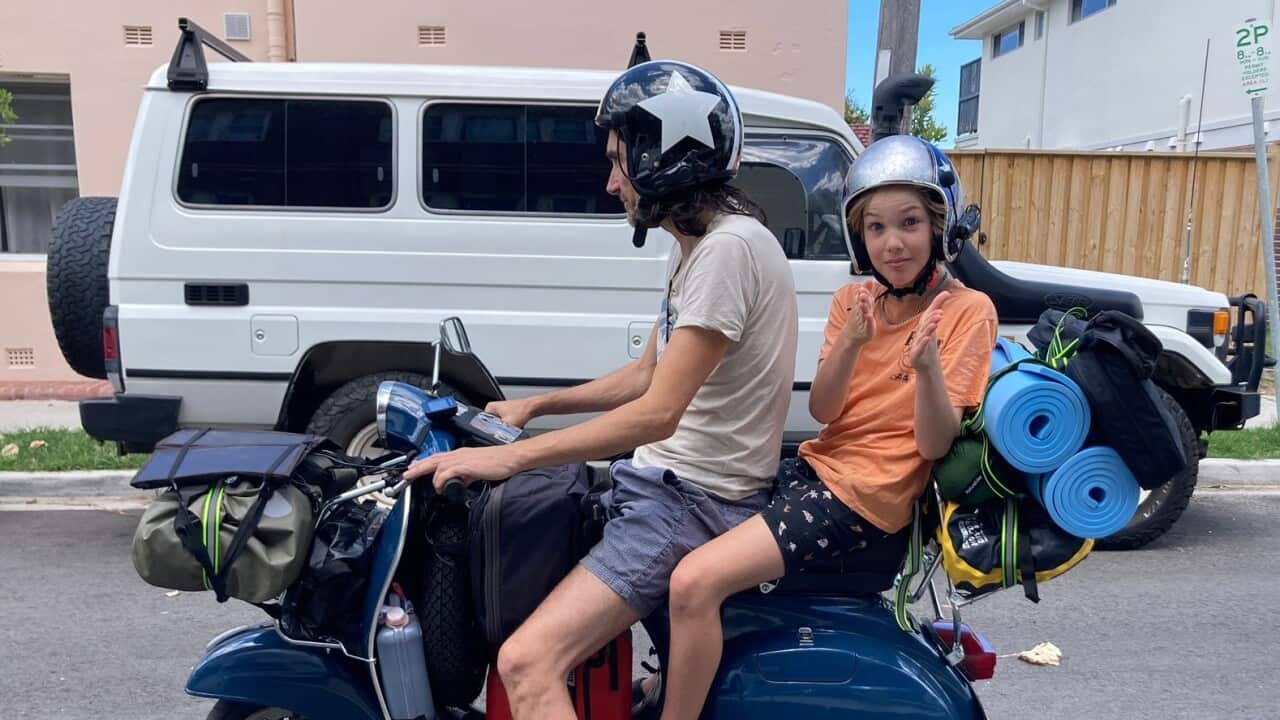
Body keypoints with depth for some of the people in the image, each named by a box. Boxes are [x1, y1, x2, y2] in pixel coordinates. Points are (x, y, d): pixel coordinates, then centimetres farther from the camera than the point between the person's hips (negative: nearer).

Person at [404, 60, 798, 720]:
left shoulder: (729, 246, -20)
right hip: (660, 478, 10)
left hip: (696, 500, -10)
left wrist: (508, 458, -23)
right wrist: (533, 406, 15)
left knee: (526, 663, -20)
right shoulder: (693, 245, 12)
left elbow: (657, 414, -25)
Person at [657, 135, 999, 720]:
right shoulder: (853, 300, 9)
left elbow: (934, 442, -13)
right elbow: (821, 409, -2)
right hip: (815, 467, 8)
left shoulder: (967, 310, -8)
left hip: (865, 500, -7)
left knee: (694, 583, -23)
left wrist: (926, 365, -31)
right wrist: (852, 340, -19)